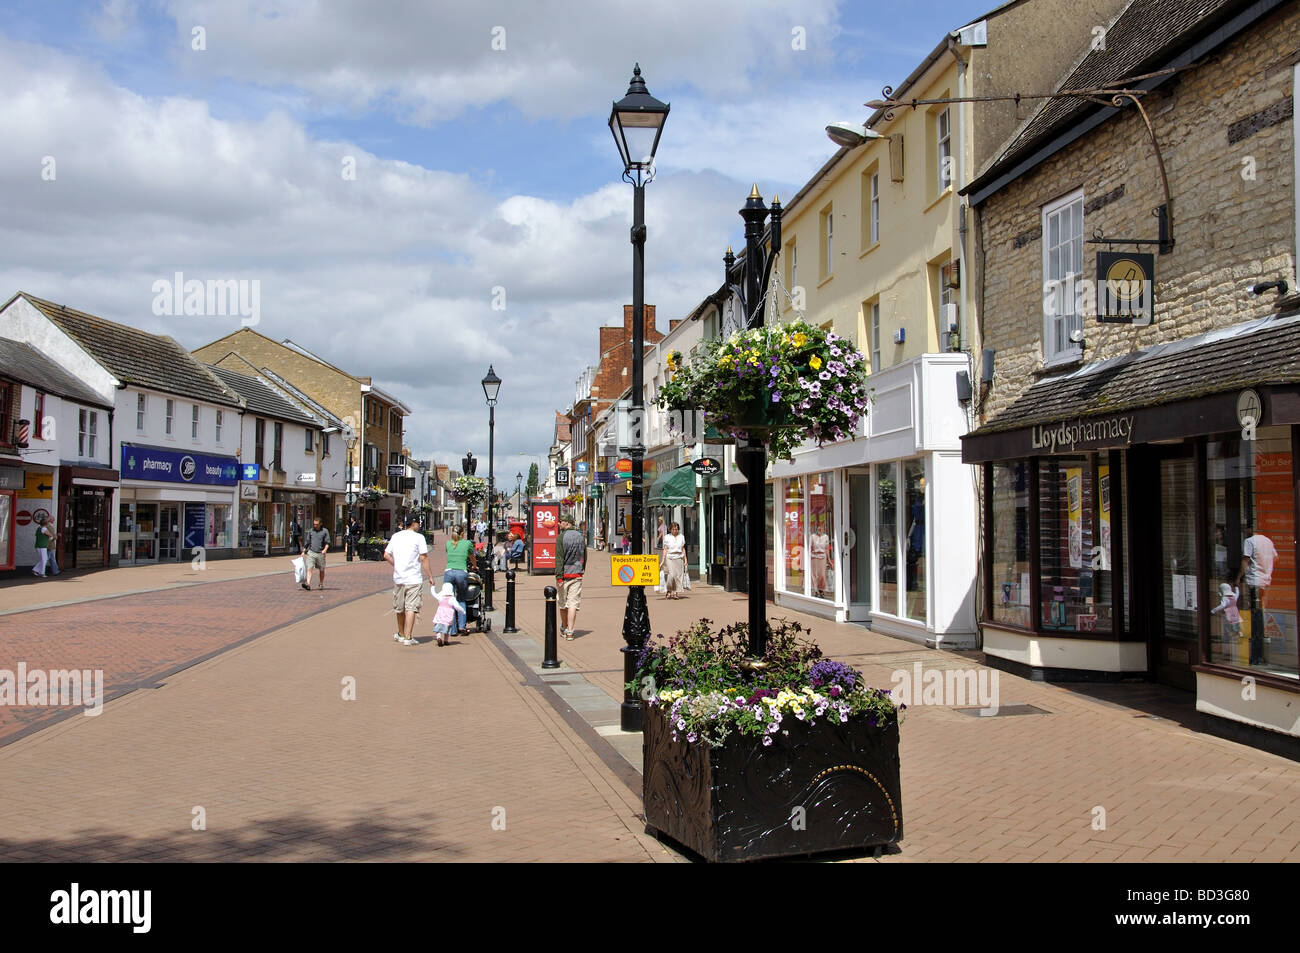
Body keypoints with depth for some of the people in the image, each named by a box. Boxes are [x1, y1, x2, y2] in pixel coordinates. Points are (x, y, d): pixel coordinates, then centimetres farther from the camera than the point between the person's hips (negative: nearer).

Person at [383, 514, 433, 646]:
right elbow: (423, 558, -10)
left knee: (399, 608, 17)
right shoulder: (419, 537, -7)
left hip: (398, 577, 5)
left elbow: (386, 555, 10)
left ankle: (401, 634, 33)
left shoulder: (395, 536, 9)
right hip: (414, 579, -5)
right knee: (411, 608, -5)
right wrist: (430, 576, -4)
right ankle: (408, 637, -9)